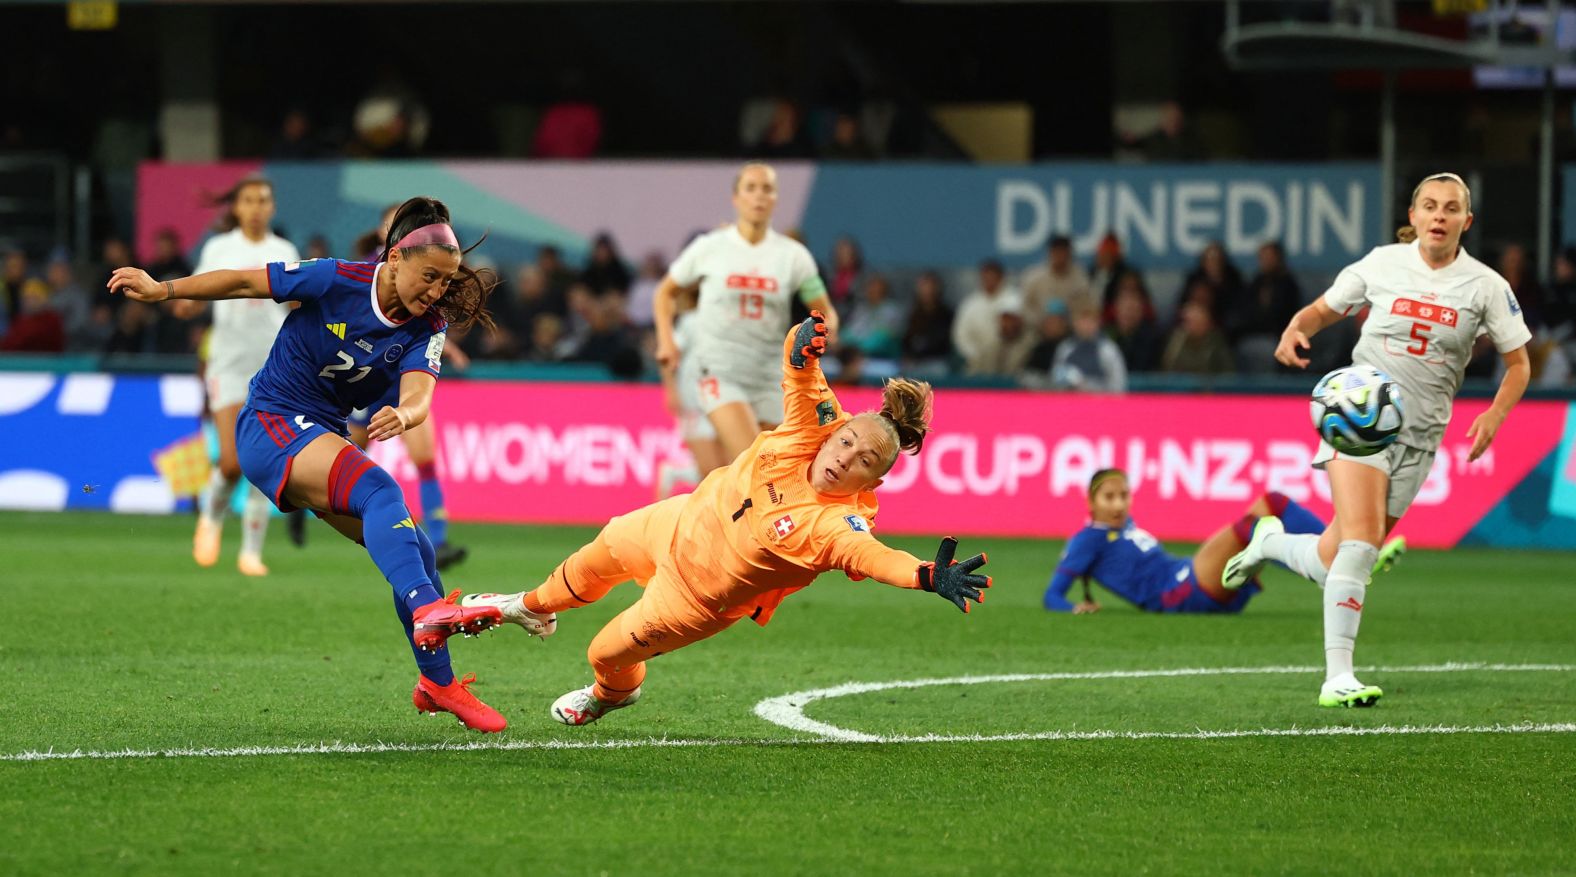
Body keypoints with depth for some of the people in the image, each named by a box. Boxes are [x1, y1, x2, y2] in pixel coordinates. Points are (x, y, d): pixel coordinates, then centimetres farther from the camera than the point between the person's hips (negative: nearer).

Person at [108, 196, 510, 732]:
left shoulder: (426, 327, -3)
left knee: (415, 552, -1)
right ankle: (427, 611, -55)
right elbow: (245, 283, -5)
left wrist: (404, 415, -46)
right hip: (271, 425, -7)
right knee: (379, 490, -33)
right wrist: (161, 290, -11)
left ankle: (437, 683, 14)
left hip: (323, 438, 7)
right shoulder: (336, 281, -14)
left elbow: (419, 394, -22)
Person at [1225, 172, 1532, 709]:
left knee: (1334, 562, 1)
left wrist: (1494, 415, -11)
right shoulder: (1382, 264, 0)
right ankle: (1337, 677, -21)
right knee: (1360, 540, -23)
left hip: (1419, 435, 2)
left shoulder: (1486, 285, 0)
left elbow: (1518, 363, 7)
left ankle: (1271, 543, 35)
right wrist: (1296, 329, -9)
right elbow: (1323, 309, 14)